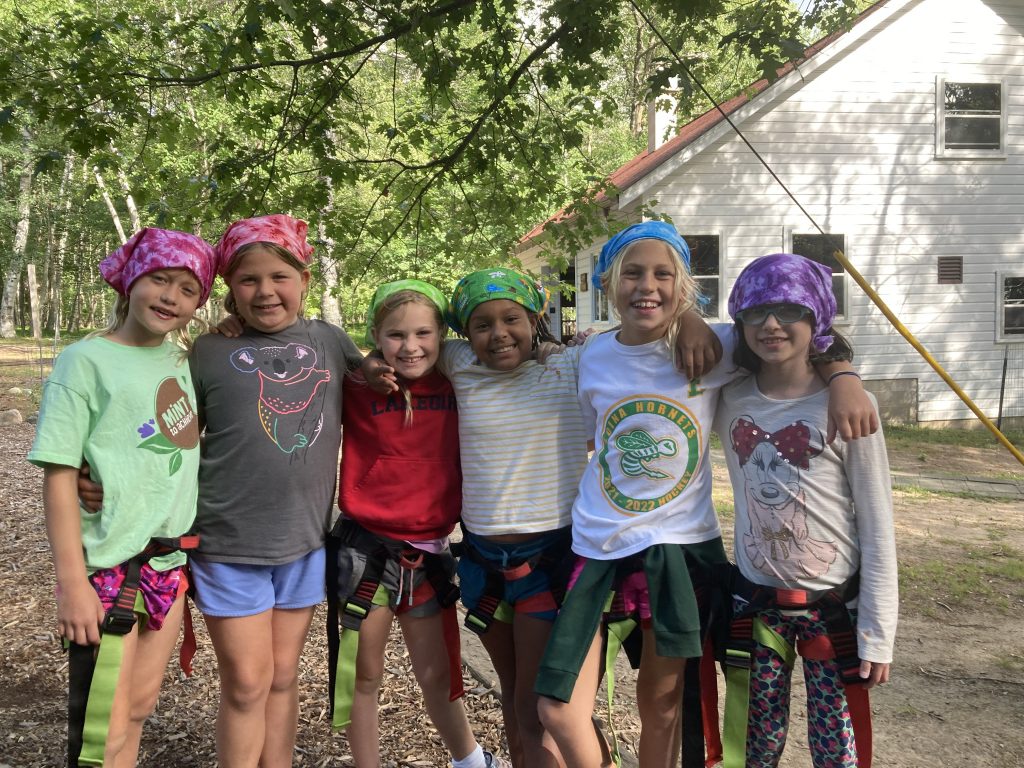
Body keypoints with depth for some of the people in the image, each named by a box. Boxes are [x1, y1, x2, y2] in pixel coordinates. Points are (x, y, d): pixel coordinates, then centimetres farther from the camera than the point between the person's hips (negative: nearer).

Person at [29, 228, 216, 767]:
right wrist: (71, 583, -18)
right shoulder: (86, 360, -9)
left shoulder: (184, 363, 8)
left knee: (139, 706, 16)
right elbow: (58, 476, -12)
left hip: (170, 561, 6)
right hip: (108, 564, -6)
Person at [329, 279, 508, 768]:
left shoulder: (456, 389, -1)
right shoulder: (357, 388, -10)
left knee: (437, 673, 18)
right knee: (365, 676, 11)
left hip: (429, 551, 3)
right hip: (365, 548, -2)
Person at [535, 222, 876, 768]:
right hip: (599, 545, 2)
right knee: (559, 710, 0)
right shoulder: (596, 356, 1)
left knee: (661, 707, 13)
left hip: (679, 545, -2)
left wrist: (844, 380, -19)